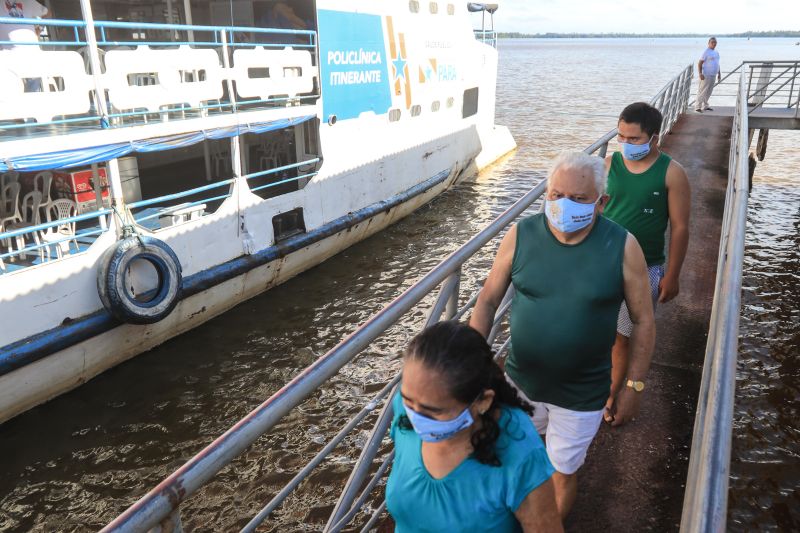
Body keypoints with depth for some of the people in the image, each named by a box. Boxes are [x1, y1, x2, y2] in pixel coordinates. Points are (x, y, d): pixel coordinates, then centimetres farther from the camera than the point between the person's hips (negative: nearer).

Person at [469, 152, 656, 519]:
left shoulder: (622, 247, -16)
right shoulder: (520, 236, -13)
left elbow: (643, 320, -6)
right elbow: (487, 301, -4)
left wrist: (634, 386, -5)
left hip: (581, 393, -2)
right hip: (520, 381, 2)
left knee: (562, 472, 16)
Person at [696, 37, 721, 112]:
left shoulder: (716, 52, 16)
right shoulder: (706, 52, -9)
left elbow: (717, 64, 24)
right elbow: (699, 63, -14)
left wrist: (719, 74, 21)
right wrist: (700, 73, -23)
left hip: (713, 75, 8)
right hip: (706, 75, -8)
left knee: (709, 92, 10)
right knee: (702, 91, -8)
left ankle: (705, 106, 17)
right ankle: (698, 107, -7)